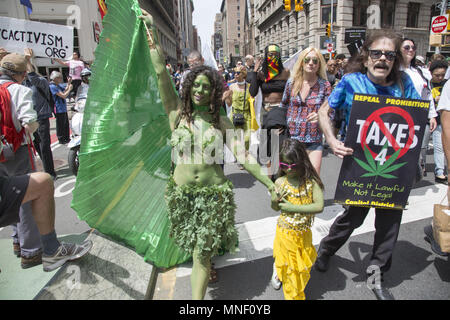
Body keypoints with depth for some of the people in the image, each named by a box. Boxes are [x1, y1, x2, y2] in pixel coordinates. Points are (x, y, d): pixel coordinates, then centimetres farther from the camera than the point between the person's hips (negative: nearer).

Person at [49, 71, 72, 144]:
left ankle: (67, 138, 30)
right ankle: (61, 140, 11)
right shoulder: (53, 86, -17)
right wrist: (69, 89, -9)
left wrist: (68, 83, 9)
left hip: (63, 108, 10)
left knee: (66, 124, 18)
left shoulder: (58, 85, 12)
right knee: (61, 125, 0)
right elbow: (64, 96, -22)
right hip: (59, 109, -10)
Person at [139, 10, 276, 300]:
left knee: (201, 253, 2)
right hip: (182, 192, 2)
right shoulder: (178, 113, 0)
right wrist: (152, 30, -7)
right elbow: (161, 73, -6)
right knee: (195, 247, 21)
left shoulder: (222, 122, -1)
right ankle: (207, 264, 51)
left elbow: (242, 157, -4)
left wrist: (271, 185, -10)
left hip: (214, 193, -2)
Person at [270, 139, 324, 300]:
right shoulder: (280, 182, -9)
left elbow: (319, 206, -22)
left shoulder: (312, 181, -13)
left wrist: (292, 208, -22)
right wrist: (276, 200, -21)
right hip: (285, 232, -1)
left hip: (304, 232, 1)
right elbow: (275, 208, 2)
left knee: (302, 265, 19)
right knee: (290, 267, 11)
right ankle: (293, 295, 32)